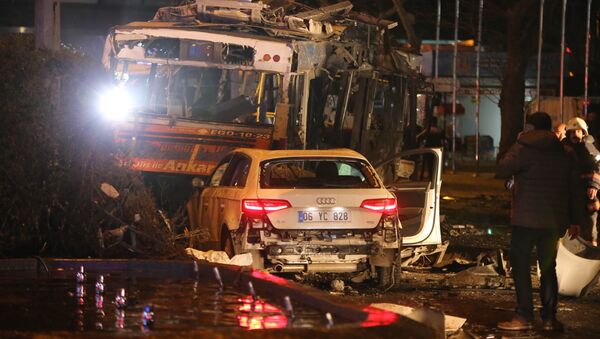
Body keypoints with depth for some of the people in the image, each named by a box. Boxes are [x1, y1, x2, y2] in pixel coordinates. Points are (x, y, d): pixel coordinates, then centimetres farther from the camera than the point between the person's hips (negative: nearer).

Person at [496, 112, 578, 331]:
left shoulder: (524, 149, -9)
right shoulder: (566, 153, 7)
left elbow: (501, 170, -14)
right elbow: (574, 187, 8)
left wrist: (511, 152, 4)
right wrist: (573, 220, 13)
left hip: (527, 219, -5)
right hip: (555, 220, 5)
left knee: (520, 266, 2)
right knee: (548, 268, 13)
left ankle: (524, 316, -3)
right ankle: (550, 318, 10)